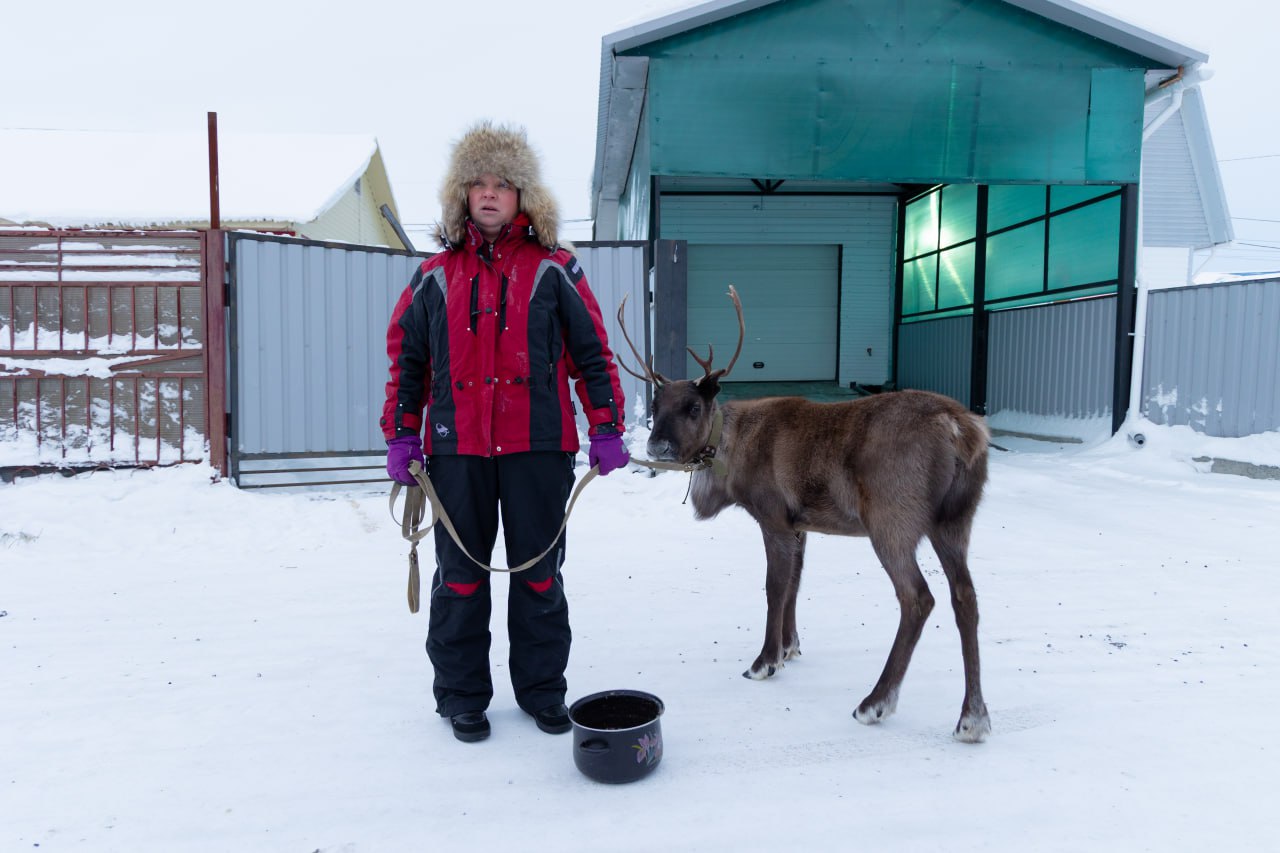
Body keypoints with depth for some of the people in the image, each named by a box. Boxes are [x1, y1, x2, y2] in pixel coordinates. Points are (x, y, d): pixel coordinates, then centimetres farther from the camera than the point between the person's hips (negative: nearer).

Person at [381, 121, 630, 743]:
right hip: (457, 450, 2)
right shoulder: (436, 277, 8)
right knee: (460, 575, 9)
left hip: (538, 447, -1)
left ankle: (542, 690, 26)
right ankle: (461, 696, 25)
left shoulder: (553, 270, 3)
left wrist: (606, 429, -1)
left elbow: (592, 352, 4)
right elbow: (406, 359, 12)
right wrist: (400, 436, 6)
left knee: (538, 574, 9)